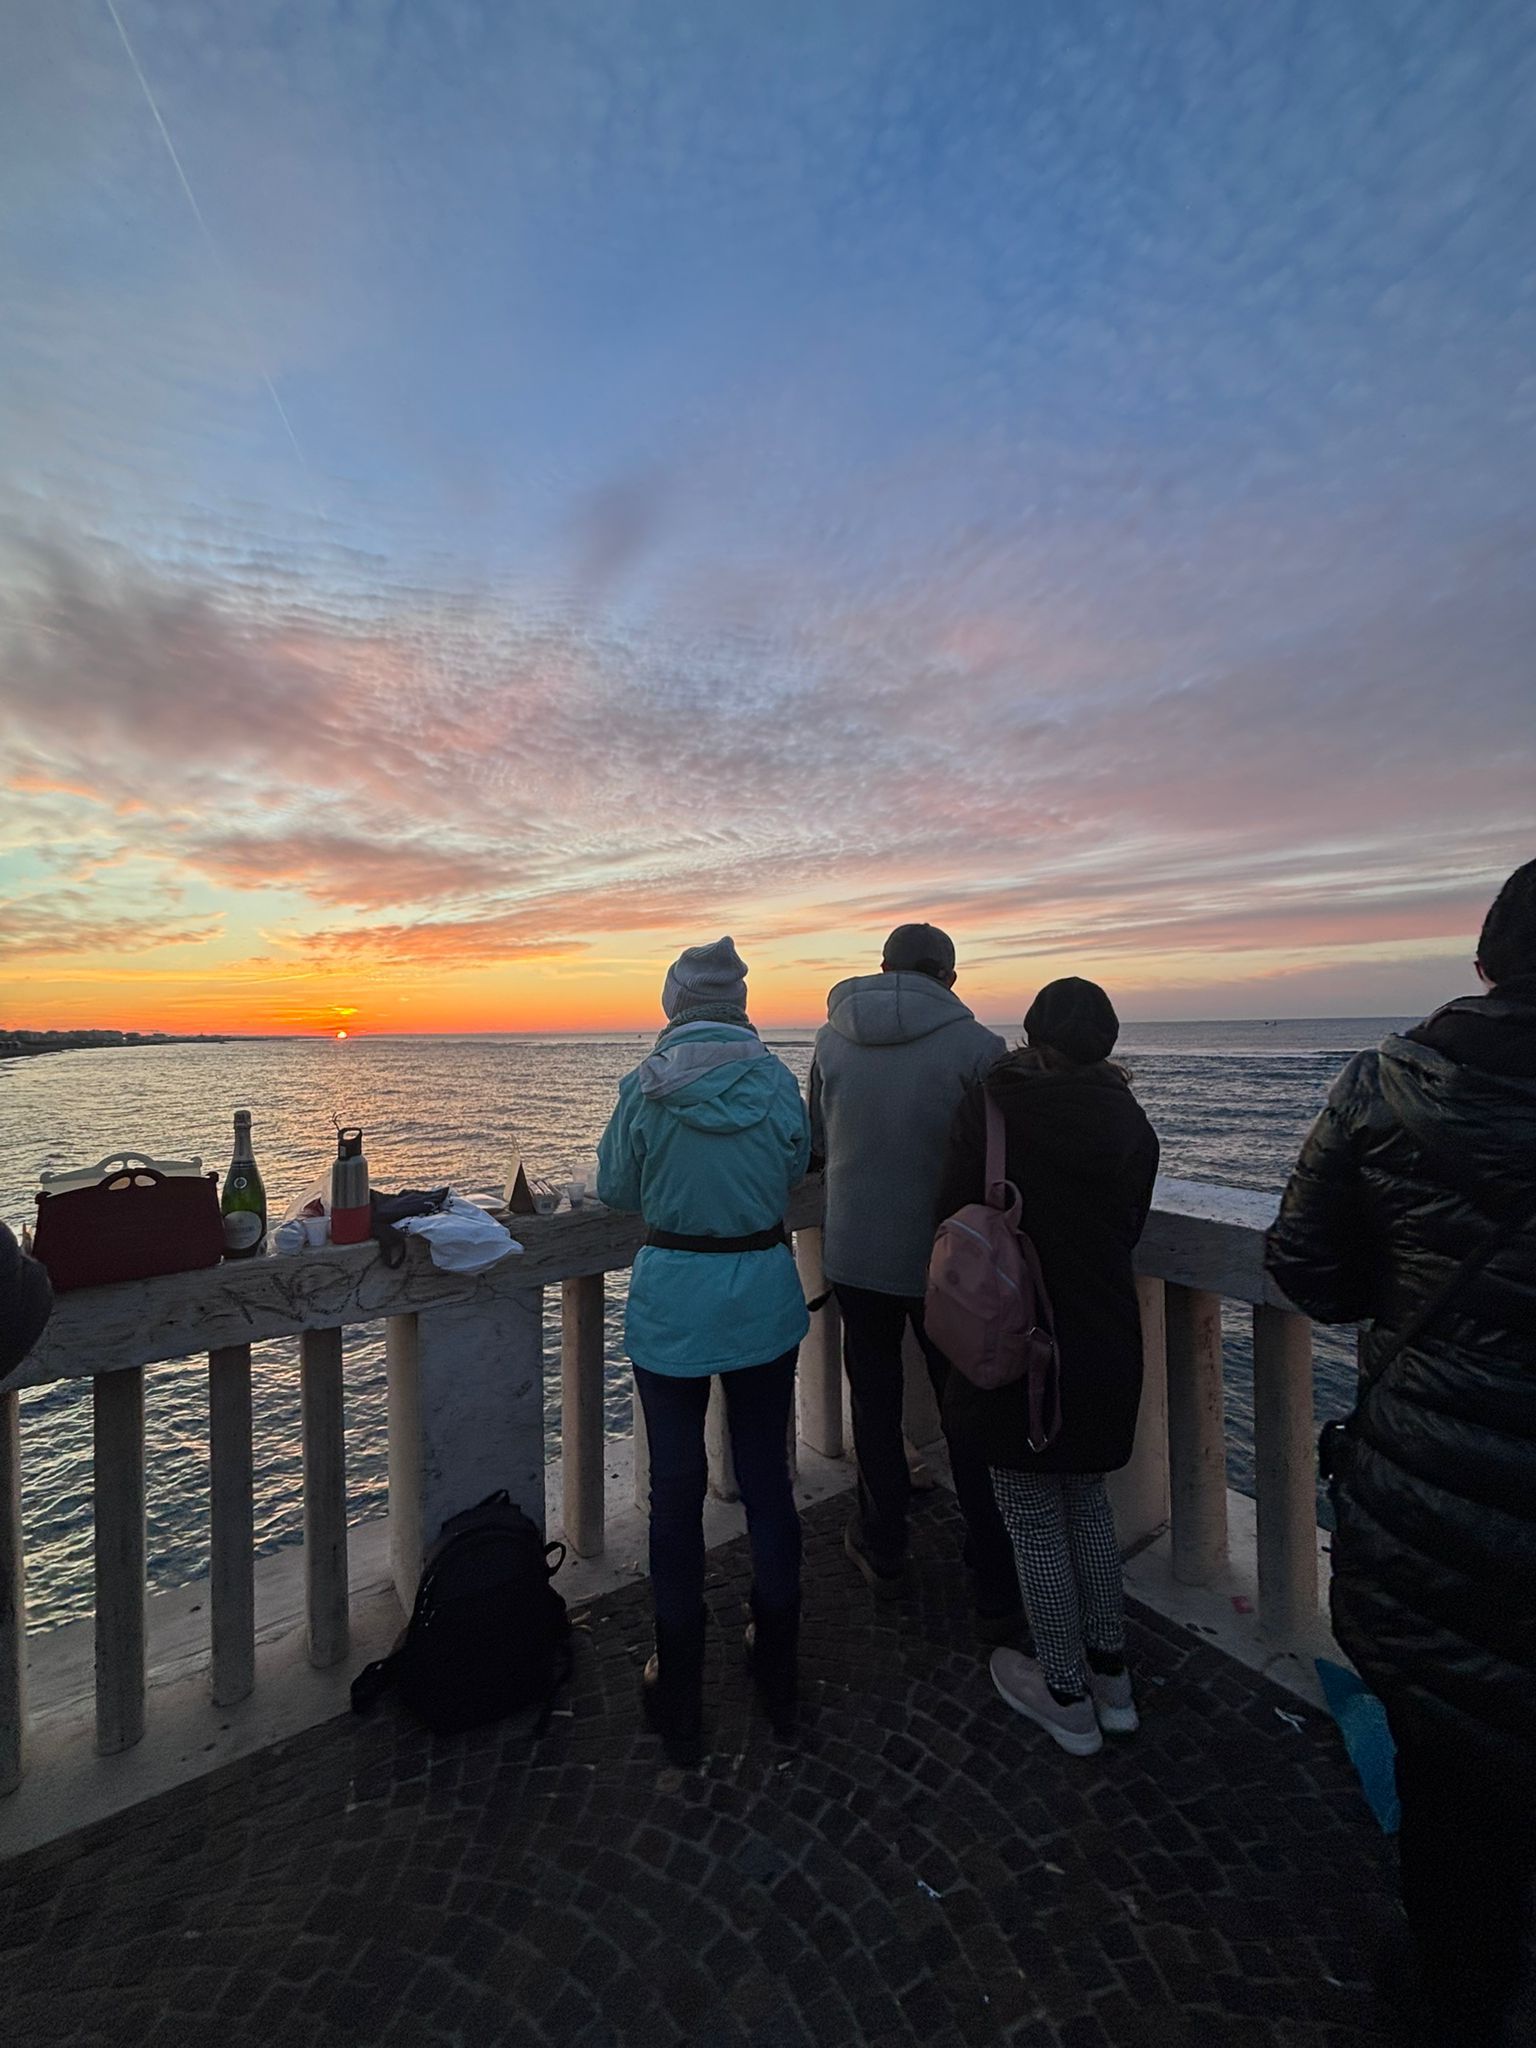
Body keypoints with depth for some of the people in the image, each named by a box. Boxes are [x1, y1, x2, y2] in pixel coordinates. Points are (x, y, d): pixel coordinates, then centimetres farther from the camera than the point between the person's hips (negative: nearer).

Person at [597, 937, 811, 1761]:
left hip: (671, 1302, -2)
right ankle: (777, 1675, 39)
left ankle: (679, 1693, 33)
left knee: (676, 1487, 15)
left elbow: (615, 1190, -1)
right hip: (764, 1297, 2)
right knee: (767, 1479, 19)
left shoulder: (645, 1088, -13)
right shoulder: (777, 1082, -8)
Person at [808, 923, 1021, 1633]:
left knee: (874, 1405, 21)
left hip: (854, 1253, 3)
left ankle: (882, 1553, 39)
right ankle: (997, 1594, 27)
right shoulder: (976, 1045, -15)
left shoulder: (831, 1038, -3)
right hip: (945, 1261, -2)